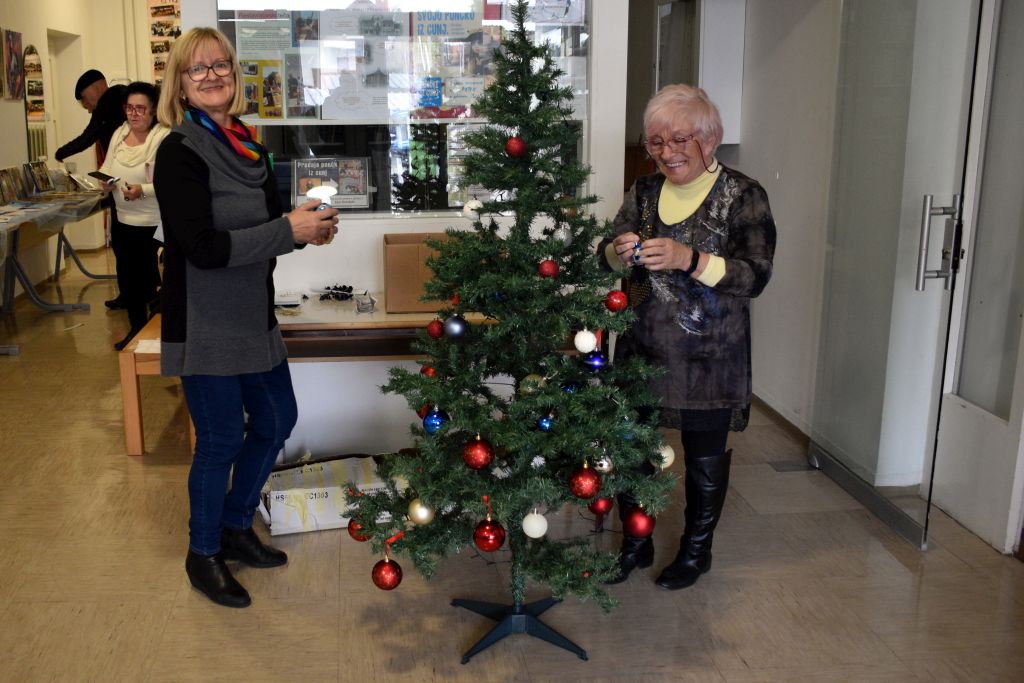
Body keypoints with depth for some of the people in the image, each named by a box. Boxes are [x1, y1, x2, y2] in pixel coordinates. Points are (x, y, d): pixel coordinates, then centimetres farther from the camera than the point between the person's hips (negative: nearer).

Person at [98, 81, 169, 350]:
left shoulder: (165, 138, -17)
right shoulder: (119, 134, 7)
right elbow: (107, 166, 18)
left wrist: (143, 190, -32)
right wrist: (105, 180, -4)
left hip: (154, 225, -8)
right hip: (122, 220, 8)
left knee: (150, 280, 1)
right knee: (127, 278, 17)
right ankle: (136, 327, 36)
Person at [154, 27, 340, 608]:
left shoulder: (248, 145, 7)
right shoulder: (180, 152, -15)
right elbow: (203, 247, -24)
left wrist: (309, 227, -4)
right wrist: (289, 230, -24)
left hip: (253, 314, 8)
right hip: (204, 324, -8)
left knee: (277, 420, 17)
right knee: (222, 440, 3)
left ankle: (237, 527, 38)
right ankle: (204, 555, 27)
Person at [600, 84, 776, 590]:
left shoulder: (743, 196, -9)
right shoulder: (645, 191, 5)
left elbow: (755, 276, -18)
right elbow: (606, 257, 6)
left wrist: (690, 259, -31)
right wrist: (620, 251, -18)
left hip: (709, 357, -4)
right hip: (642, 346, 4)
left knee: (705, 456, 11)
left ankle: (696, 549, 34)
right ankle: (636, 544, 32)